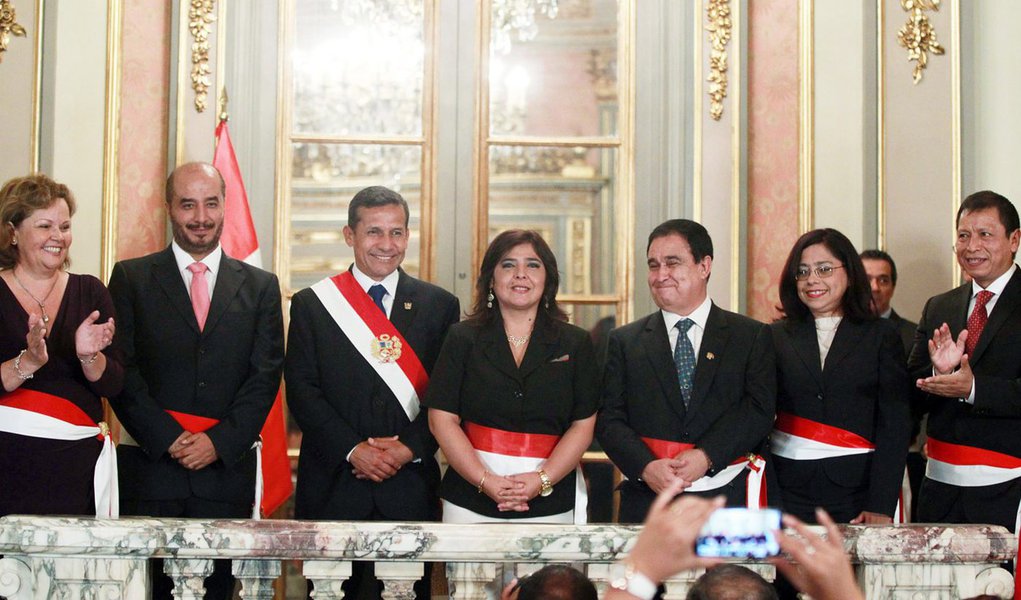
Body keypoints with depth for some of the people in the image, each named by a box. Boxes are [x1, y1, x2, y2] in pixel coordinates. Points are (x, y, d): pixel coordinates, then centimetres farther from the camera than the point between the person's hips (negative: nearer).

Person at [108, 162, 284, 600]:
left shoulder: (260, 286, 12)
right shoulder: (131, 278, 7)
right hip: (149, 464, -1)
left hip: (227, 467, 1)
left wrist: (220, 442, -8)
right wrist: (167, 439, -11)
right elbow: (121, 371, 0)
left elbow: (265, 375, 4)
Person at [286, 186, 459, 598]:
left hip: (410, 485, 1)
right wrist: (352, 449, -11)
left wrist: (410, 447, -10)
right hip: (332, 483, 0)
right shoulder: (311, 304, 5)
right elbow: (301, 390, -1)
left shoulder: (440, 306, 8)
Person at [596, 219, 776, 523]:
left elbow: (759, 409, -4)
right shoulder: (624, 341, 10)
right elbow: (609, 418, 3)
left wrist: (707, 457, -17)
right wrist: (646, 467, -14)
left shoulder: (753, 336, 6)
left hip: (728, 499, -1)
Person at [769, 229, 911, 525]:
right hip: (789, 490, 1)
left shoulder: (881, 337, 5)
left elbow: (894, 426, -1)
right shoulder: (776, 337, 9)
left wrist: (881, 507, -11)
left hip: (858, 491, -1)